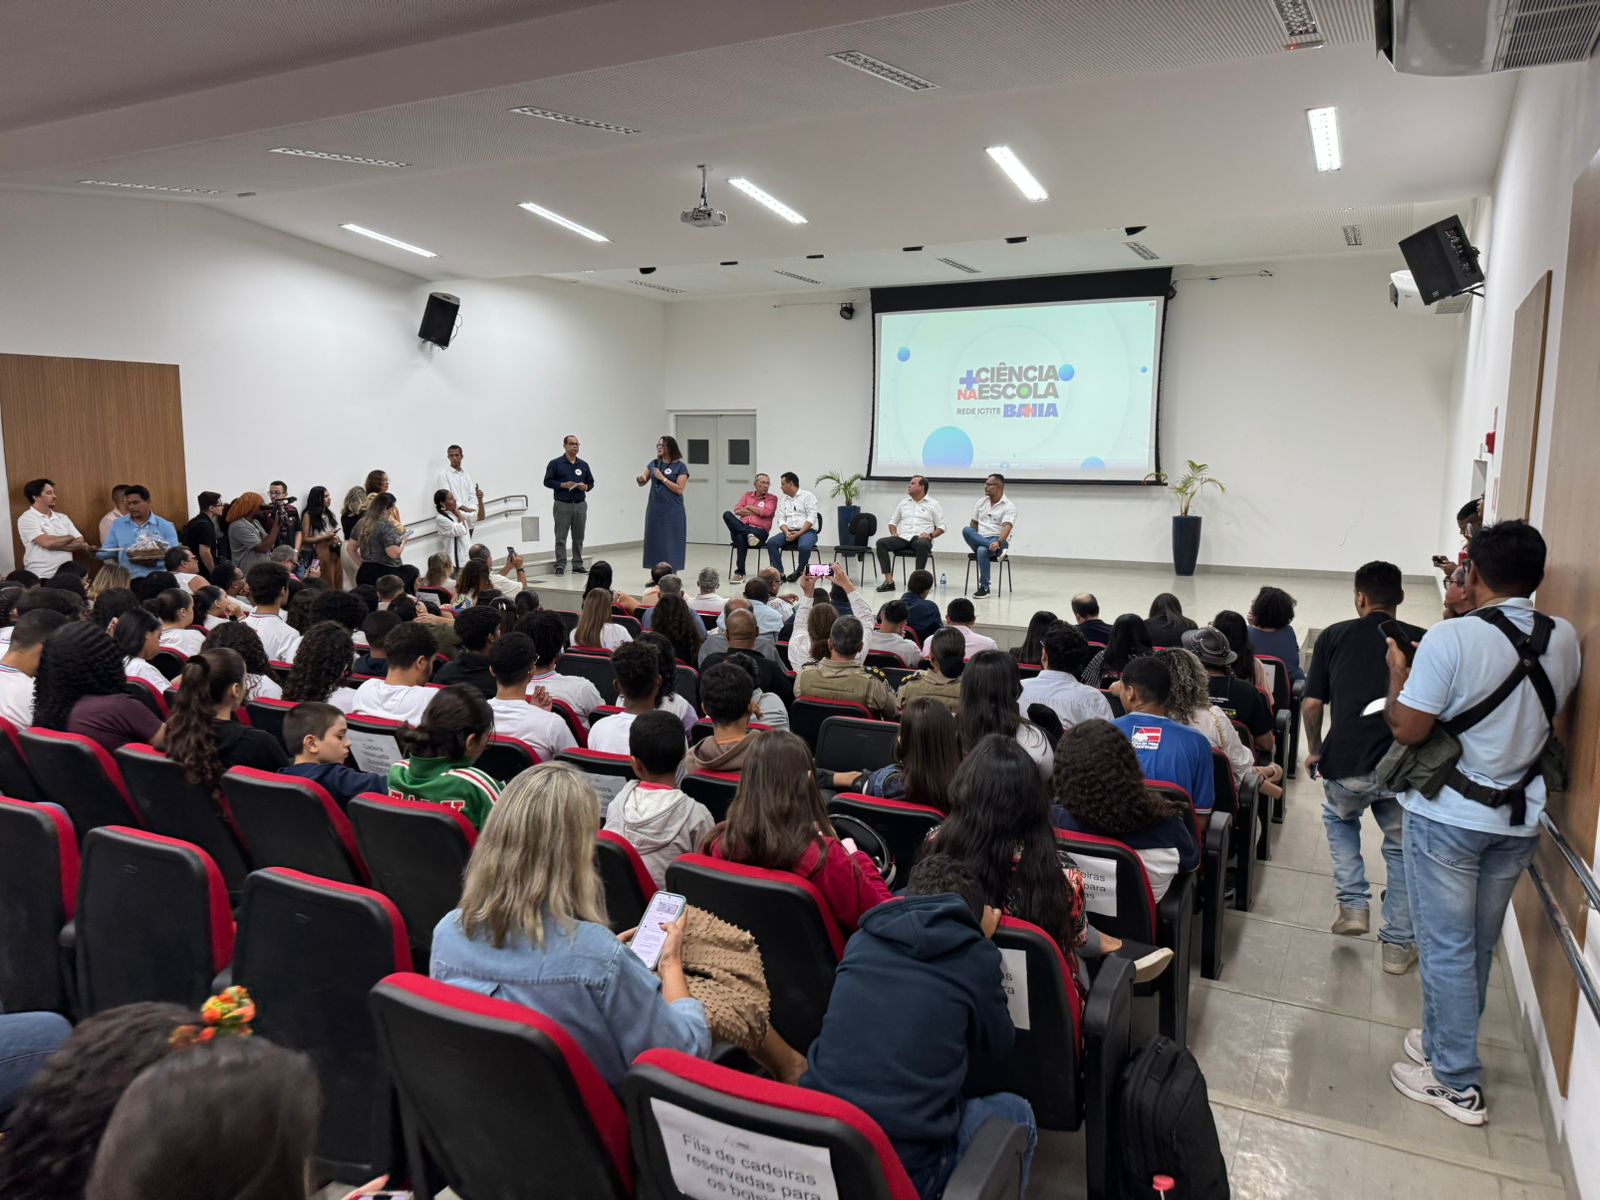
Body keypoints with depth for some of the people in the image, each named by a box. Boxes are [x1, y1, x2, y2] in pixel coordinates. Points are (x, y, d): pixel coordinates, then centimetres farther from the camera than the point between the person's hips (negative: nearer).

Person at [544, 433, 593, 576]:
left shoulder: (583, 465, 12)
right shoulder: (555, 463, -1)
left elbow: (591, 482, 17)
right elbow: (547, 481, -3)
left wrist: (586, 487, -5)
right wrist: (563, 485, -15)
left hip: (580, 505, 4)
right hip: (562, 505, -4)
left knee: (578, 537, 8)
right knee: (561, 537, -3)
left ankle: (578, 565, 15)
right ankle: (560, 566, 1)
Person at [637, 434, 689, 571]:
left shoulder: (680, 467, -5)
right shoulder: (653, 463, 9)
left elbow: (679, 490, -11)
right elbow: (642, 482, 6)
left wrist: (663, 478, -15)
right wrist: (640, 479, -17)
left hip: (671, 511, -5)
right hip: (654, 509, 5)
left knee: (670, 543, -2)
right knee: (655, 541, 7)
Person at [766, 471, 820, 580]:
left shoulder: (807, 496, 1)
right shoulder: (782, 500, 17)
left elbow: (811, 518, -9)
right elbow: (780, 520, 8)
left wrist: (798, 533, -18)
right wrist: (787, 533, -13)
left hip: (807, 531, -5)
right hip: (788, 532, 5)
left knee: (804, 546, -37)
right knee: (771, 542, -22)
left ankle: (800, 571, -9)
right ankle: (780, 573, -21)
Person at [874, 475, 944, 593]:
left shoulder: (933, 504, 9)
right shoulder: (903, 503, 21)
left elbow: (941, 527, 5)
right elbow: (893, 521, 26)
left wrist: (930, 535, -14)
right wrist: (893, 533, 5)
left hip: (920, 538, -4)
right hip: (903, 538, 4)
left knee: (923, 544, -41)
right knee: (880, 542, -22)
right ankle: (889, 581, -27)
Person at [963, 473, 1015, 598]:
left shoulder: (1009, 506, -5)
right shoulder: (981, 503, 13)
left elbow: (1006, 527, -19)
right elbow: (973, 523, 18)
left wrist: (998, 542, -37)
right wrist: (972, 538, -1)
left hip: (999, 540, -5)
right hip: (979, 541, 5)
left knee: (982, 550, -38)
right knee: (966, 530, -27)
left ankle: (984, 587, -29)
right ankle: (994, 548, -35)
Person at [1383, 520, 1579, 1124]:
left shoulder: (1450, 638, -22)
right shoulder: (1564, 640, -3)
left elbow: (1407, 729, -20)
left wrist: (1397, 672, -3)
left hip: (1448, 818, -6)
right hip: (1518, 818, 6)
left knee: (1448, 947, 5)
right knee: (1479, 944, 19)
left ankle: (1456, 1082, 14)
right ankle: (1446, 1041, 36)